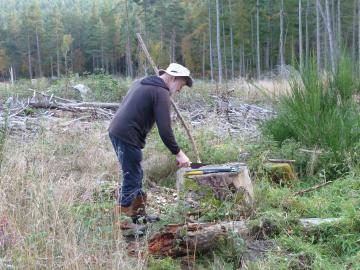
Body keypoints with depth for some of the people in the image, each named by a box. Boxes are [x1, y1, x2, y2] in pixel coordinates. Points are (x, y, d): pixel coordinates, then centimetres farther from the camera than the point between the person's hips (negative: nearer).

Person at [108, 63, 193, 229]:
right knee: (132, 178, -4)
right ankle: (121, 221, 0)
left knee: (136, 175, 18)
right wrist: (178, 153, -6)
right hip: (128, 136, -10)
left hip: (116, 131, 10)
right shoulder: (161, 92, -10)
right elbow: (165, 130, -15)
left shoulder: (142, 83, 18)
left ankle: (138, 213, 27)